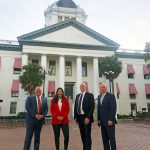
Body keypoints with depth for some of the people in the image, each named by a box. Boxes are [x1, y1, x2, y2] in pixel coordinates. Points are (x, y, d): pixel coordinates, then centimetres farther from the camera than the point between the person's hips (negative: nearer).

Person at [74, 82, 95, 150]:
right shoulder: (77, 96, 13)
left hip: (86, 118, -5)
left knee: (87, 135, 0)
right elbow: (75, 107, 14)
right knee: (82, 135, 13)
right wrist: (75, 117, 7)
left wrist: (88, 117, -18)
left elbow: (92, 107, -12)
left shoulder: (90, 95, -5)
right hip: (79, 117, 6)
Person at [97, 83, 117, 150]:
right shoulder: (99, 96, 13)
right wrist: (98, 119, 9)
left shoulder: (111, 96, -7)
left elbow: (113, 108, -14)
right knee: (104, 138, 9)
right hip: (102, 121, 6)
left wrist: (111, 119, -19)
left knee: (111, 137, -1)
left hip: (109, 120, -6)